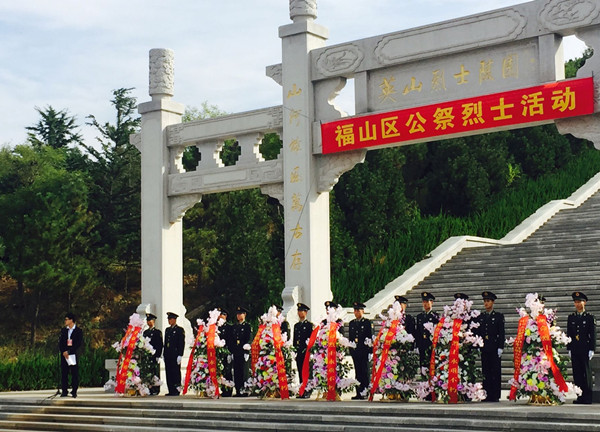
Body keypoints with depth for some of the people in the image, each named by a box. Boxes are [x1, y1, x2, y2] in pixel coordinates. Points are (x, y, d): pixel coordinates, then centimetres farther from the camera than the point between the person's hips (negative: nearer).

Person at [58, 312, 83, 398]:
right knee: (64, 373, 1)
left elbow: (79, 344, -6)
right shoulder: (63, 330, 14)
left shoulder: (78, 331, 0)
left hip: (73, 355, -4)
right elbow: (60, 342, 9)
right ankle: (64, 391, 5)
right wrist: (63, 352, -8)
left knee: (75, 373, -3)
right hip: (64, 355, 4)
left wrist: (69, 352, -13)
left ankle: (74, 391, 1)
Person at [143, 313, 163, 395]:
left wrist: (158, 356, -12)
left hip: (154, 356, -6)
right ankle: (149, 389, 6)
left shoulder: (158, 332, 0)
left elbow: (160, 345, -5)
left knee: (155, 373, -5)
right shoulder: (145, 332, 18)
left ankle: (155, 390, -3)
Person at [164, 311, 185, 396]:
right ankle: (171, 390, 9)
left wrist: (180, 356, -14)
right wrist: (165, 354, 13)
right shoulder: (167, 330, 19)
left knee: (176, 372, -6)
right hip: (168, 356, 7)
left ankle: (176, 390, -2)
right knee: (168, 373, 5)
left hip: (175, 355, -7)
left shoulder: (180, 330, -2)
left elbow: (182, 344, -7)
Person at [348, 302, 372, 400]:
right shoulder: (352, 323, 16)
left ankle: (364, 392, -2)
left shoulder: (367, 322, 0)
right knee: (357, 372, 6)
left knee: (364, 371, -3)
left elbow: (370, 337, -3)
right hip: (355, 351, 5)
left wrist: (368, 349, -9)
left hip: (364, 351, -5)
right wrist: (351, 349, 10)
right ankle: (358, 393, 7)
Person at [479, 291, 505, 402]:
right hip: (484, 348, 4)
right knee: (485, 372, 3)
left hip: (495, 348, -4)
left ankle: (495, 396, -1)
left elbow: (501, 333, -1)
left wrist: (500, 348, -9)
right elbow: (478, 332, 14)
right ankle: (486, 395, 6)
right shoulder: (480, 317, 15)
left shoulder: (499, 316, 4)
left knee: (495, 372, -4)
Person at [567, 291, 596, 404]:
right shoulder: (571, 317, 12)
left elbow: (593, 334, 0)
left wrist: (592, 349, -7)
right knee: (577, 373, 2)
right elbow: (569, 334, 13)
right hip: (574, 350, 3)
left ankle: (587, 397, 3)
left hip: (585, 348, -3)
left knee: (586, 373, -1)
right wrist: (569, 348, 6)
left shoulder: (590, 317, 2)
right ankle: (579, 396, 6)